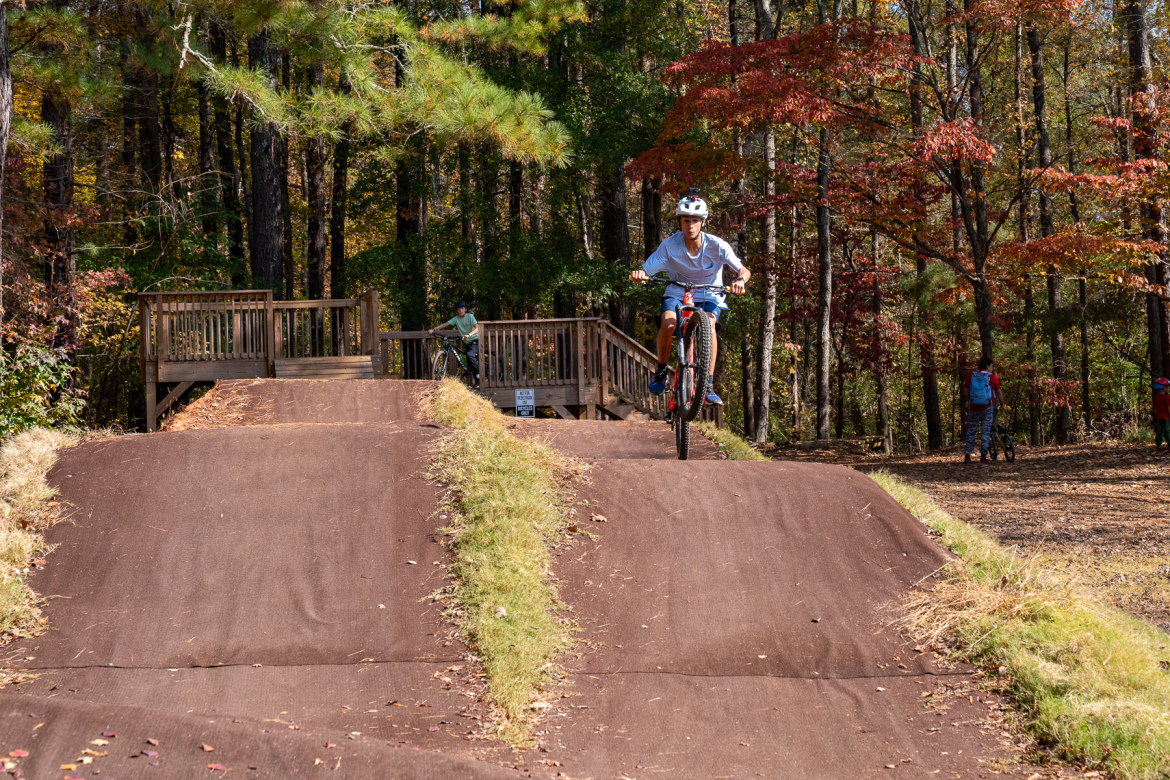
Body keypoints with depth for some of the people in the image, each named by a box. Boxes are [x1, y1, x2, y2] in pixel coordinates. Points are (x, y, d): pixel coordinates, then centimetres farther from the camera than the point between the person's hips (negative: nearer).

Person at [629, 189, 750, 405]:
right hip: (677, 293, 0)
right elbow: (646, 271, -16)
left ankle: (707, 386, -28)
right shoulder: (670, 246, -16)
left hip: (708, 297, 0)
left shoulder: (717, 246, -16)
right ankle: (661, 371, -4)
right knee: (668, 323, -31)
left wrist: (740, 280, -41)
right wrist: (638, 274, -41)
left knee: (709, 324, -33)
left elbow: (743, 270, -16)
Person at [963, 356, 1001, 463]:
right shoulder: (993, 378, -3)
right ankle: (983, 456, 3)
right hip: (987, 408, -2)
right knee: (985, 431, 6)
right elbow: (998, 394, 6)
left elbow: (966, 392, 12)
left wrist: (967, 402, 29)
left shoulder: (970, 376, 2)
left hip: (973, 409, 2)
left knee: (971, 432, 12)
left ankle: (967, 456, 8)